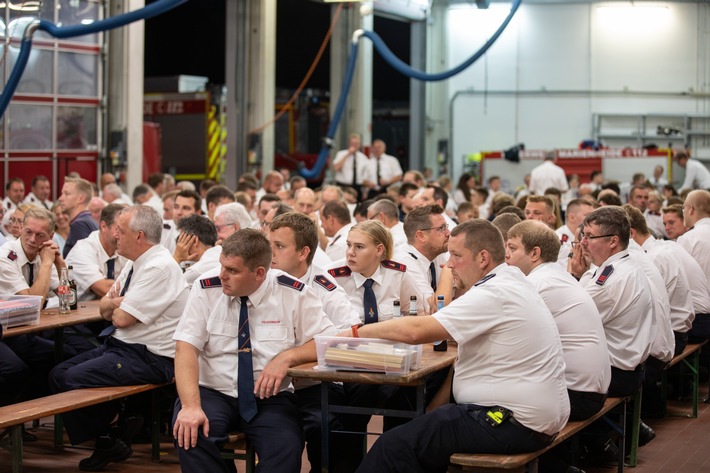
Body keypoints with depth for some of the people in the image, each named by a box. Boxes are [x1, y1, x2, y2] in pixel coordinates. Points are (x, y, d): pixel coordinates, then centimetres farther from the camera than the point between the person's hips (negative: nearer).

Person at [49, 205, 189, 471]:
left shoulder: (160, 268, -20)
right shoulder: (135, 263, 11)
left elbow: (122, 319, -22)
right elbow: (105, 309, 16)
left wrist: (117, 305, 1)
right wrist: (115, 302, -8)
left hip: (149, 357, -10)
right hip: (120, 345, 10)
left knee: (74, 379, -20)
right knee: (58, 374, 1)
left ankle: (109, 443, 1)